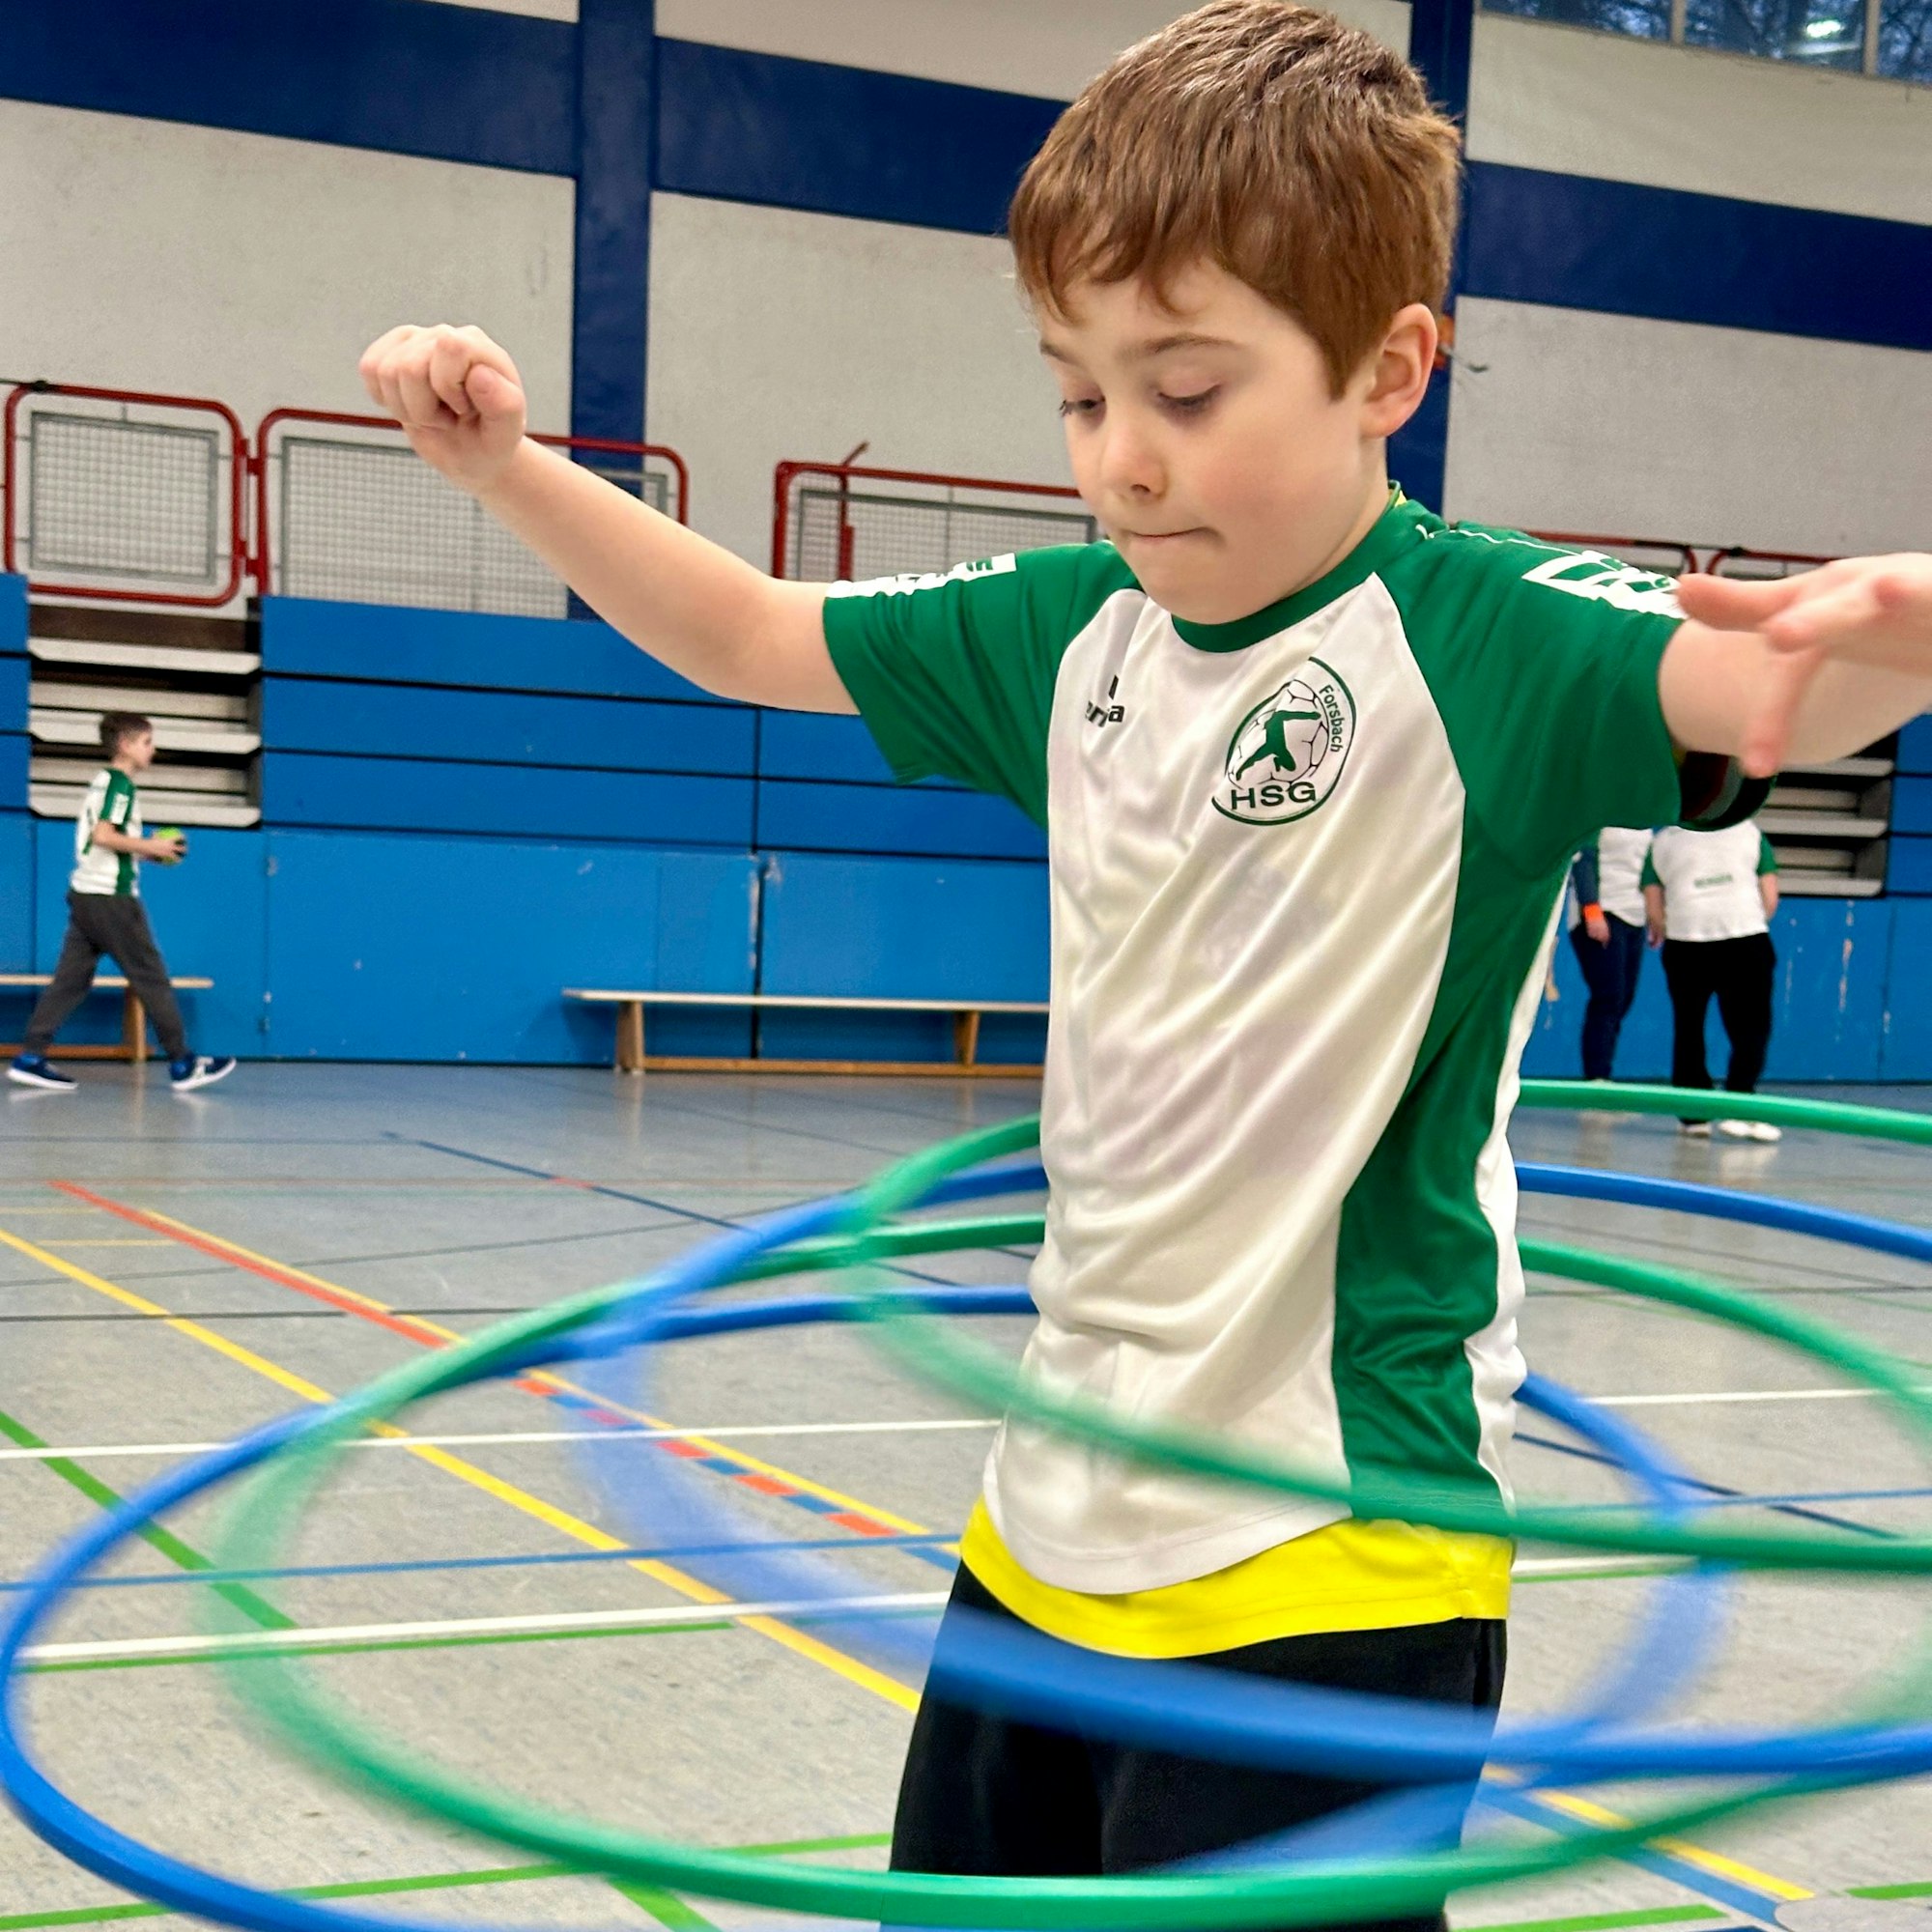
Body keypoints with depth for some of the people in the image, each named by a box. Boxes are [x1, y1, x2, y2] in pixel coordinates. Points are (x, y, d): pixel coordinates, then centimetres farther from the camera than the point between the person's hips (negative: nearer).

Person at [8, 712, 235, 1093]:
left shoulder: (103, 781, 18)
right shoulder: (120, 783, -10)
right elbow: (103, 835, -21)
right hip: (110, 897, -9)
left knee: (71, 979, 5)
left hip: (85, 893, 9)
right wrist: (151, 847, -12)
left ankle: (31, 1057, -2)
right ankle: (182, 1064, 1)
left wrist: (146, 850, 15)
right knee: (151, 978, -3)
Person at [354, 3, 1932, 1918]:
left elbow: (1763, 688, -32)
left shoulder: (1477, 635, -14)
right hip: (1051, 1521, 7)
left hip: (1325, 1567, -7)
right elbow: (746, 633, 16)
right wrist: (504, 463, 7)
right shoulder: (1077, 629, 4)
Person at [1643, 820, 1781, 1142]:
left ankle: (1694, 1115, 12)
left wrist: (1661, 933, 28)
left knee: (1688, 1030, 11)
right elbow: (1770, 898, 9)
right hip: (1746, 941, -1)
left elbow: (1654, 912, 8)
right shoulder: (1748, 830, 16)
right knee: (1750, 1028, 6)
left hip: (1686, 943, 1)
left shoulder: (1662, 841, 16)